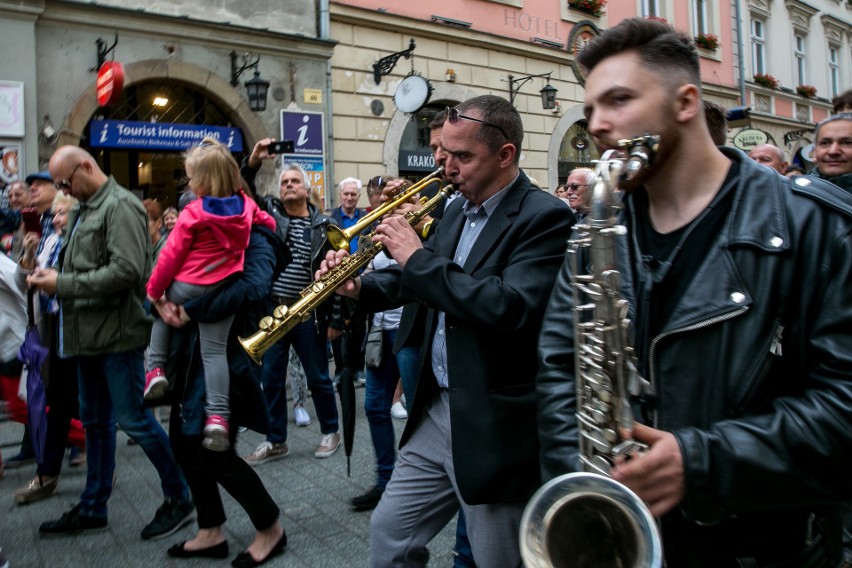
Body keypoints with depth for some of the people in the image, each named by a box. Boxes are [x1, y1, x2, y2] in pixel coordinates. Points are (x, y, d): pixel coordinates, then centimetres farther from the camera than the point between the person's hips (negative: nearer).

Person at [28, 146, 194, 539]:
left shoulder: (120, 205, -12)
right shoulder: (84, 209, 15)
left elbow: (127, 270, -23)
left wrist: (62, 283, -18)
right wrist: (51, 276, 1)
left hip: (116, 333, -9)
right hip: (89, 333, 9)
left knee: (132, 419, -3)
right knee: (94, 421, 17)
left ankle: (179, 499, 13)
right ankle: (93, 507, 31)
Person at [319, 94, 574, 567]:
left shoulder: (545, 218, -16)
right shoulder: (457, 209, 8)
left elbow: (510, 307, -30)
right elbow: (421, 279, 16)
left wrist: (418, 256, -24)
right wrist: (361, 287, -2)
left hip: (495, 428, -7)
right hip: (436, 412, 8)